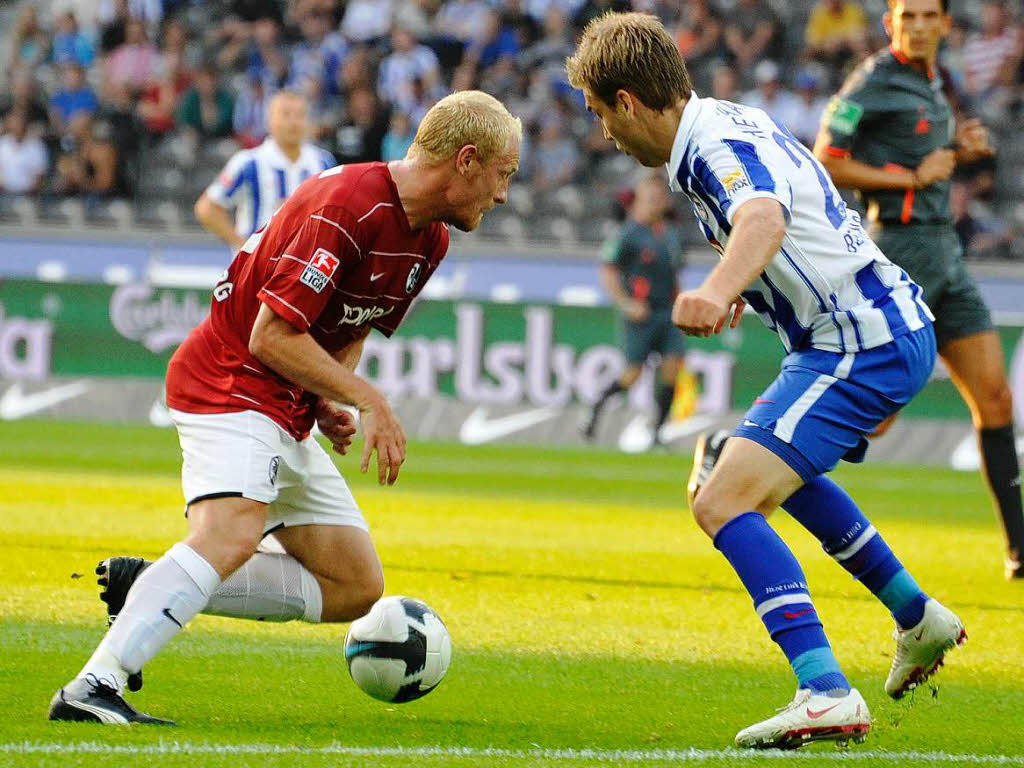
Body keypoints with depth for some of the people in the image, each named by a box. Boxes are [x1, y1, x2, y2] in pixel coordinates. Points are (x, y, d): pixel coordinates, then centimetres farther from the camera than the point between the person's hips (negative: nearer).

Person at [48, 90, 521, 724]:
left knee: (356, 588, 9)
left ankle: (145, 585, 6)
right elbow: (272, 335, -23)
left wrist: (329, 400, 4)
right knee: (232, 534, -34)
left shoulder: (431, 241, 9)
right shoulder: (348, 205, -21)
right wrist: (366, 398, -18)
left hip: (287, 416, 10)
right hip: (229, 383, -10)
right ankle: (92, 689, -42)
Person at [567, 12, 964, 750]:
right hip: (893, 326, 11)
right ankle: (919, 620, 44)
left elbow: (764, 218, -44)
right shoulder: (738, 122, 11)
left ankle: (826, 694, -33)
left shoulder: (718, 149, -20)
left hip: (860, 347, -11)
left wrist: (718, 290, -61)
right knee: (779, 468, 36)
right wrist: (737, 285, 44)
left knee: (725, 502, -20)